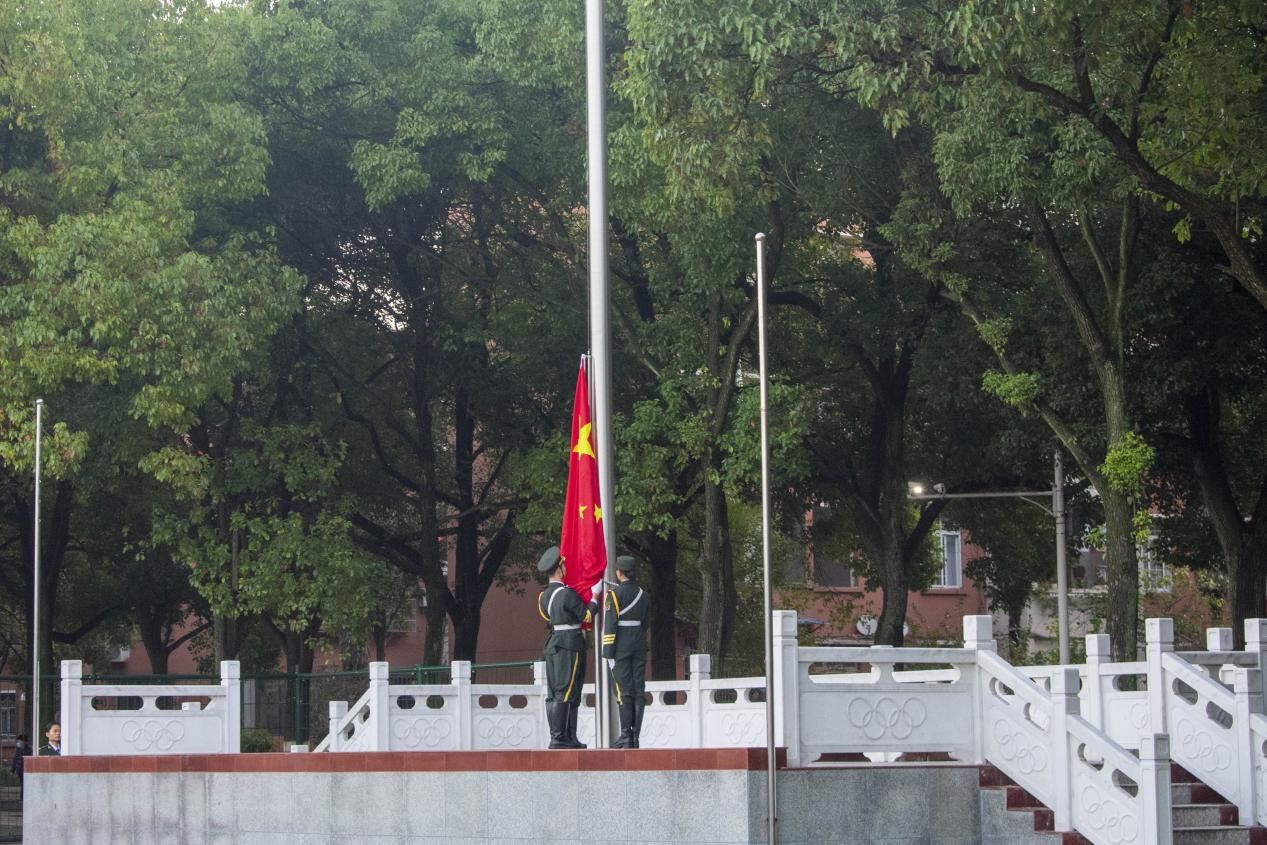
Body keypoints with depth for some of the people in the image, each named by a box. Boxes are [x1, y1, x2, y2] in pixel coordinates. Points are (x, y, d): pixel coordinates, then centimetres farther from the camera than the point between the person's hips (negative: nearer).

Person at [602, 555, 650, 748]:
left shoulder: (615, 594, -8)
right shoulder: (644, 595, 10)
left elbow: (609, 625, -12)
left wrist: (607, 652, -10)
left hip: (621, 646, -5)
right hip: (640, 646, 5)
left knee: (624, 691, -6)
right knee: (639, 691, 3)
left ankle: (626, 737, -9)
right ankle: (635, 736, 2)